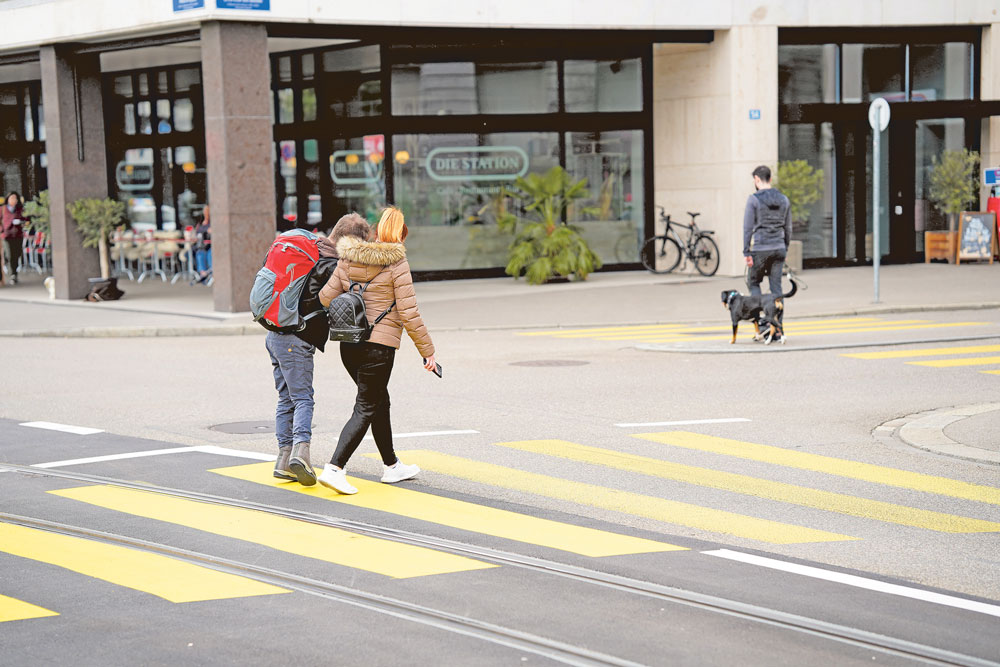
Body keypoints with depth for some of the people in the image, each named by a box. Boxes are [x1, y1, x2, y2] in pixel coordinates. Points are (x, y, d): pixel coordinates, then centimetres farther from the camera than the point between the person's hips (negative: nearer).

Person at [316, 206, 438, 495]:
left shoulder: (348, 260, 6)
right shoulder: (397, 264, -9)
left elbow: (325, 298, 2)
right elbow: (408, 314, -11)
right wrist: (427, 349, -3)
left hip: (349, 344, 7)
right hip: (379, 345, -6)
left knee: (380, 402, 20)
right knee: (366, 409, -2)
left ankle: (391, 466, 31)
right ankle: (334, 469, -13)